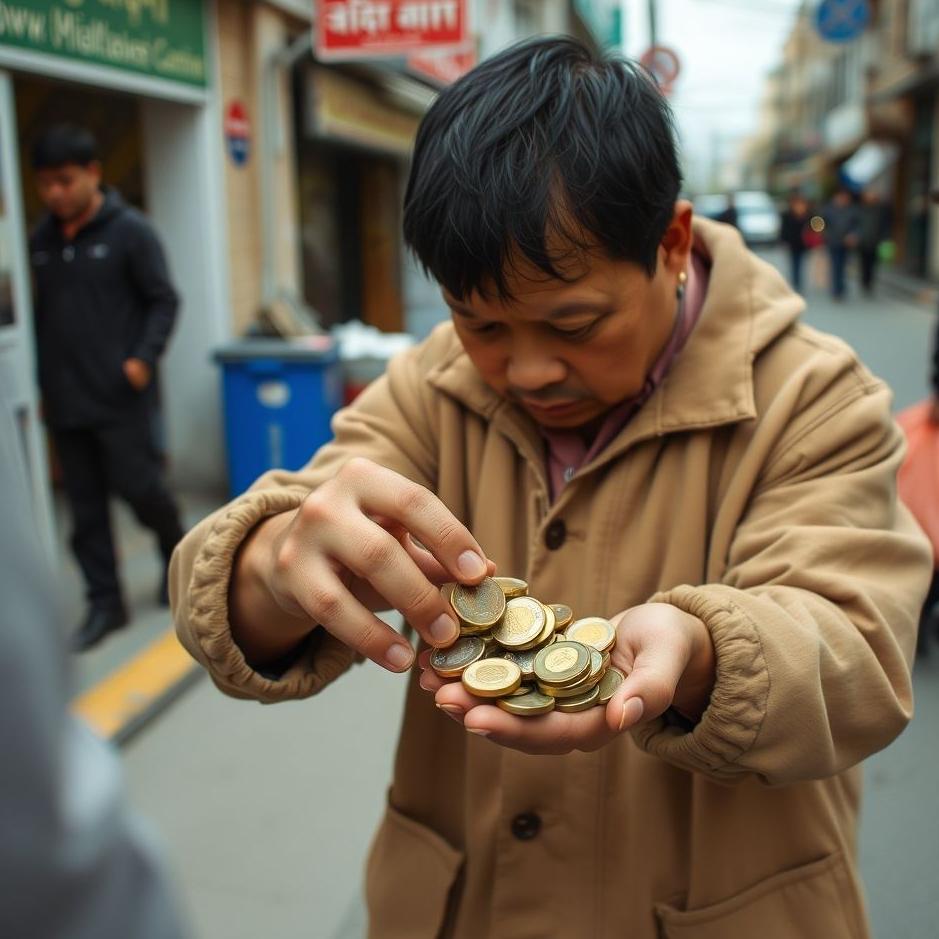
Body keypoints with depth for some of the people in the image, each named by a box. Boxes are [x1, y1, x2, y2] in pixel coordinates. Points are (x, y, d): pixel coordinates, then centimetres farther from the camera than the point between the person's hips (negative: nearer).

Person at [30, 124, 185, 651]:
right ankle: (106, 603, 16)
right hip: (65, 401, 5)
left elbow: (164, 301, -5)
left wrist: (144, 358, -18)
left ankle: (176, 551, 29)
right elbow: (40, 314, 17)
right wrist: (40, 381, 13)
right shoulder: (41, 241, 10)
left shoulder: (130, 231, -4)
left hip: (121, 397, -5)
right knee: (86, 508, 7)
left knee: (137, 486, 0)